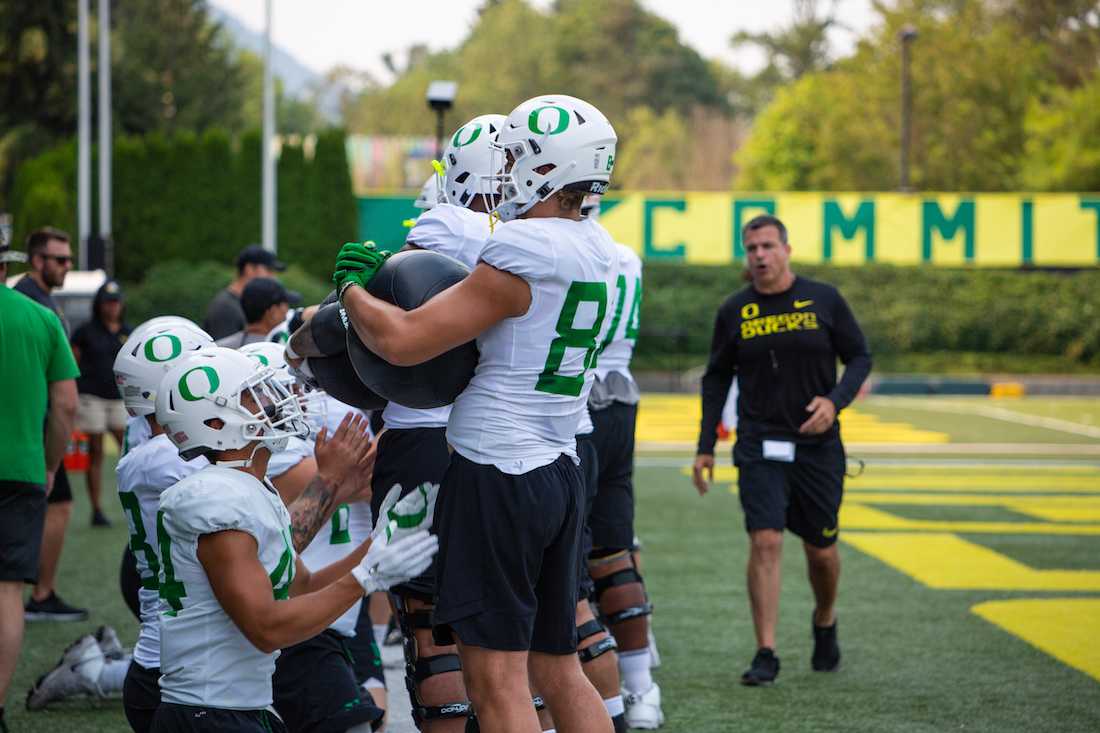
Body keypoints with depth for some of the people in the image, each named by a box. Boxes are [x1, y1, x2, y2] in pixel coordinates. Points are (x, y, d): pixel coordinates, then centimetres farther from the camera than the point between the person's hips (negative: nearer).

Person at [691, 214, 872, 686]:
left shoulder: (824, 300, -1)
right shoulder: (735, 311, 2)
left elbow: (859, 358, 5)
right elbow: (717, 378, 11)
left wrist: (835, 400, -14)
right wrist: (705, 446, 7)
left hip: (818, 446, 0)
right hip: (759, 447, 0)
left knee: (820, 550, 9)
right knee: (765, 543, -13)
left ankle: (825, 624, 38)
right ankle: (766, 654, -10)